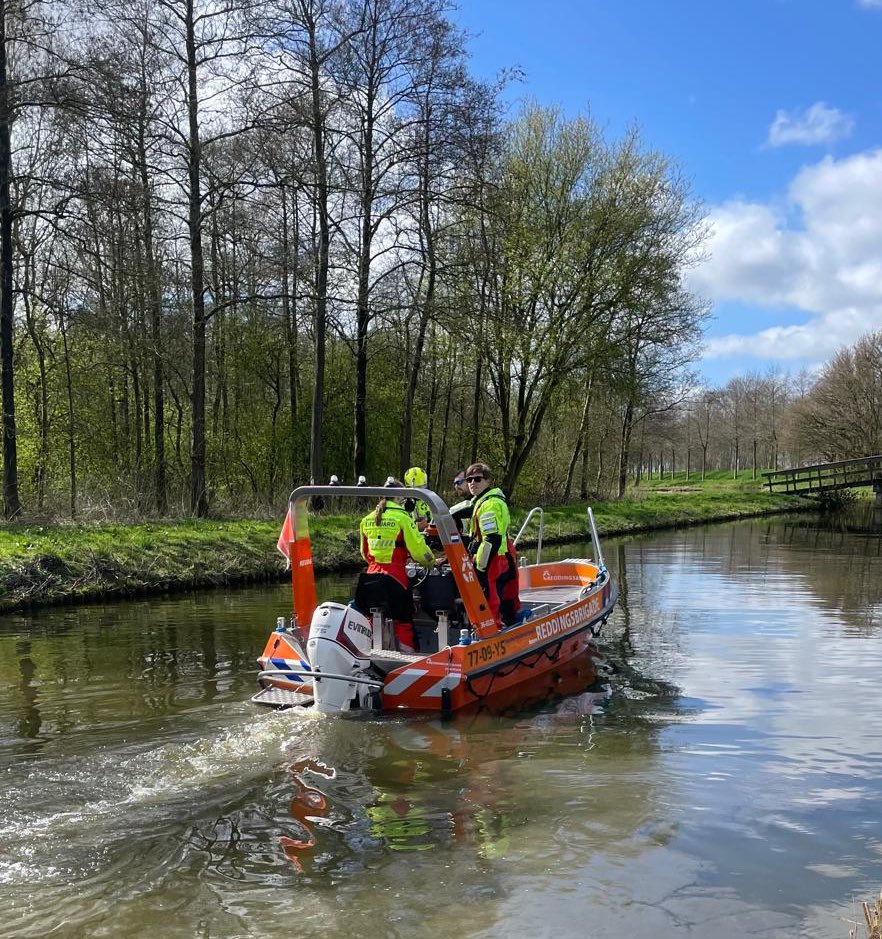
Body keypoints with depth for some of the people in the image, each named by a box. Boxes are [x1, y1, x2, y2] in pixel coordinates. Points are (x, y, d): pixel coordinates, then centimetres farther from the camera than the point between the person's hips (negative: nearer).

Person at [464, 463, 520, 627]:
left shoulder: (489, 504, -16)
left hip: (493, 564, -11)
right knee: (507, 602, 18)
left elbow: (491, 539, -23)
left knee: (490, 604, -8)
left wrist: (479, 566, -18)